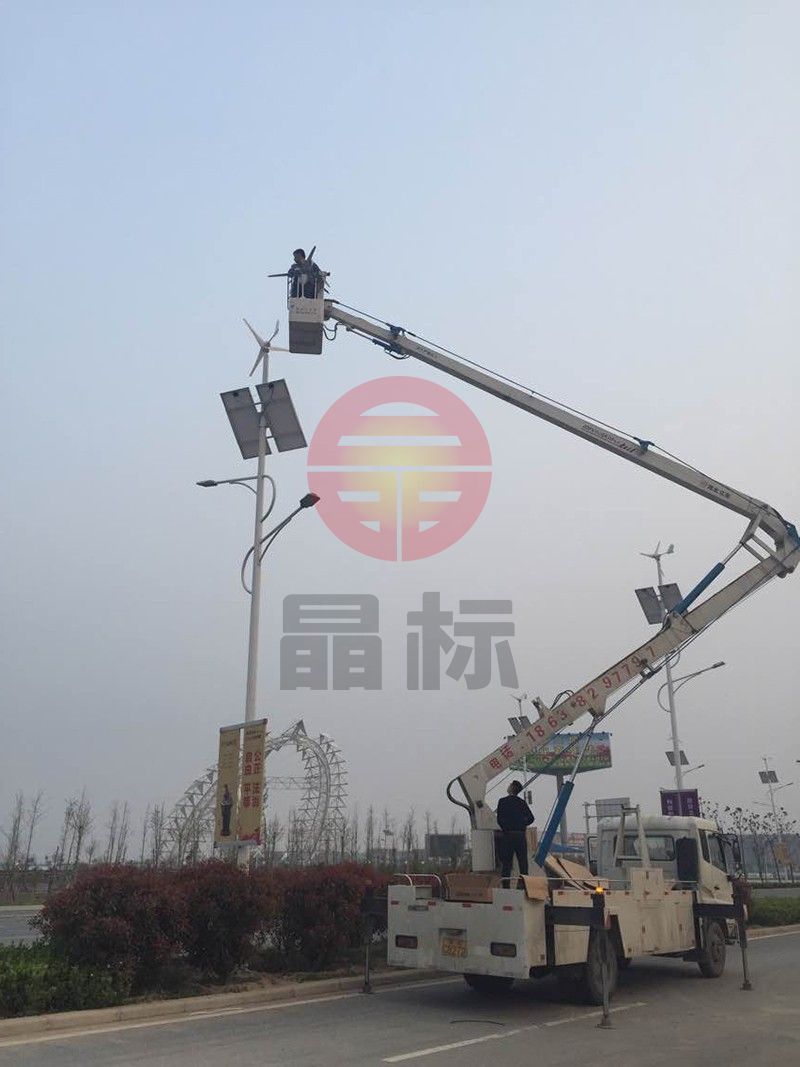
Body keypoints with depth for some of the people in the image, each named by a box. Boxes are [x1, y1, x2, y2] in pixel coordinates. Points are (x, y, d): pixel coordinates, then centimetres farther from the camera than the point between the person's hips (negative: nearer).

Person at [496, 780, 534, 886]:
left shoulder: (503, 801, -4)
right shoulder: (522, 802, 7)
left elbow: (499, 819, -7)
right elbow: (531, 818, 5)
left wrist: (505, 828, 9)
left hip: (508, 835, -3)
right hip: (521, 835, 3)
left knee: (506, 862, 0)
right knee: (523, 862, 8)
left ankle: (506, 886, -4)